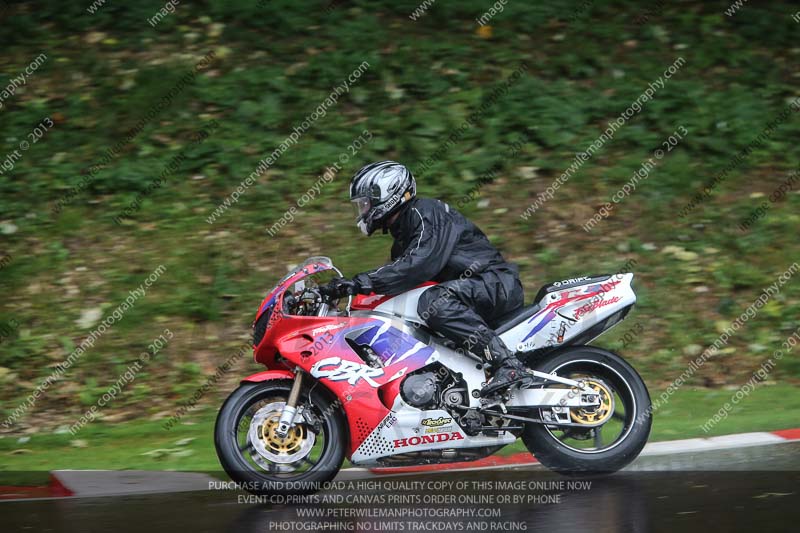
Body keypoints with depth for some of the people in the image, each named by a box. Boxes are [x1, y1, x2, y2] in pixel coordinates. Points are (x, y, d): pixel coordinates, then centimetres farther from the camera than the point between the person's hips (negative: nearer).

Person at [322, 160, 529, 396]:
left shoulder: (427, 213, -12)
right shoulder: (402, 230, 21)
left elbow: (419, 264, -27)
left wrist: (361, 283, -29)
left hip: (497, 282, -11)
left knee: (433, 302, -34)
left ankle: (507, 362, -40)